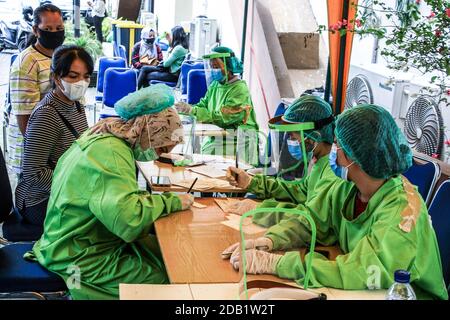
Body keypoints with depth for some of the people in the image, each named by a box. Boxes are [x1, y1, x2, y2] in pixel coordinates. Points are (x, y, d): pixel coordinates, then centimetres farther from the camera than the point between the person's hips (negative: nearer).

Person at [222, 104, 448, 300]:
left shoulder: (402, 210, -25)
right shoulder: (347, 188, -4)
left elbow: (355, 274, -31)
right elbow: (307, 223, 1)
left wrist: (273, 263, -32)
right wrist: (268, 241, -19)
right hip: (360, 292, 5)